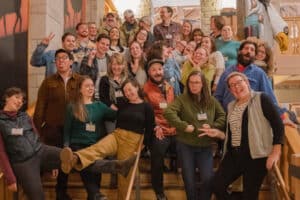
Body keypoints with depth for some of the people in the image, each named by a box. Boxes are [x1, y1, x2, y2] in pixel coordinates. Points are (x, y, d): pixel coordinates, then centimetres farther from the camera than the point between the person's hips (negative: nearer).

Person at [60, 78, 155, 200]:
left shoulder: (147, 107, 2)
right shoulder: (123, 105, 14)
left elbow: (149, 130, 0)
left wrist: (143, 146, -1)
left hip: (134, 140, -2)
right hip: (117, 135, 2)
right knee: (98, 148, -28)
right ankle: (74, 159, -56)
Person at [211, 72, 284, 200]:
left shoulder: (261, 99, -6)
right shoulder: (232, 106, 14)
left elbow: (278, 124, -11)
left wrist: (276, 152, -17)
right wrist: (217, 133, 0)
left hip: (255, 156, -6)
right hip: (233, 154, 6)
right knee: (217, 185, 3)